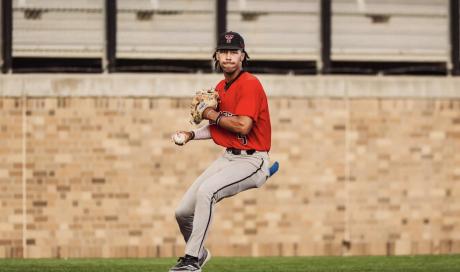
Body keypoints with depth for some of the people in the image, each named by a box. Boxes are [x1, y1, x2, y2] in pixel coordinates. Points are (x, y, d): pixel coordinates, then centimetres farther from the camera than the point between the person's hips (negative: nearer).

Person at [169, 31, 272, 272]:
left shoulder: (250, 84, -14)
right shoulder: (220, 87, 13)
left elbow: (242, 126, -26)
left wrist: (212, 115, -11)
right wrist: (192, 134, 8)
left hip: (251, 160, -9)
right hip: (227, 158, 9)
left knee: (206, 191, -33)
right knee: (183, 212, 3)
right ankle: (198, 253, 33)